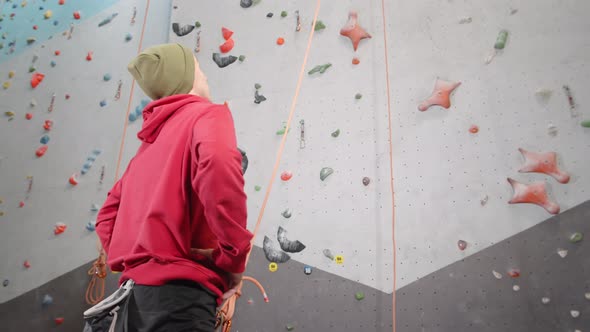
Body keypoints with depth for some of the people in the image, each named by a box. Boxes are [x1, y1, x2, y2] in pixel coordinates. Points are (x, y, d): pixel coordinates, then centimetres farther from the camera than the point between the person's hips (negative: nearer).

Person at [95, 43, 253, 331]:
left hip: (140, 286, 8)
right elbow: (219, 165, -26)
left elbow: (107, 217, 23)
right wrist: (235, 257, -17)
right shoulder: (206, 115, -2)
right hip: (179, 287, -8)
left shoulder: (151, 140, 20)